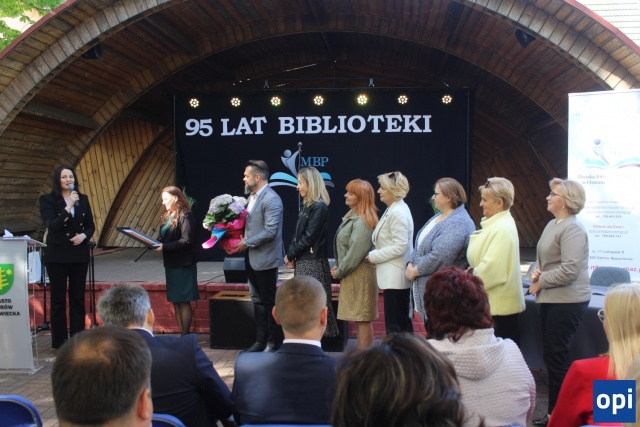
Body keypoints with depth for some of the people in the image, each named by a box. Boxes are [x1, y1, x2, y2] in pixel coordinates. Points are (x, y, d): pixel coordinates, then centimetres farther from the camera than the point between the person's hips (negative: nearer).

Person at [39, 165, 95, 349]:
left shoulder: (82, 199, 8)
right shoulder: (47, 200, -3)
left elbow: (91, 225, 11)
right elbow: (51, 226, -15)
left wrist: (84, 235, -10)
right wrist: (68, 207, -22)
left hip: (79, 254, 3)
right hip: (57, 255, -3)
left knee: (78, 297, 7)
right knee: (58, 298, 3)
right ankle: (59, 340, 11)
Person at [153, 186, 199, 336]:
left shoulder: (185, 216, -12)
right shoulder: (167, 216, 14)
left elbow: (187, 241, -19)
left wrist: (164, 247, -21)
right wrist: (156, 243, -1)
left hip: (183, 264, -9)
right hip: (171, 263, 9)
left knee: (183, 301, -2)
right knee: (175, 301, 10)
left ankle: (185, 335, 5)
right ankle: (182, 334, 16)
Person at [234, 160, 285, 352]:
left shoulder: (271, 199, -16)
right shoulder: (252, 196, 11)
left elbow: (270, 231, -23)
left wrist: (246, 243, -17)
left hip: (265, 258, -9)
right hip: (252, 258, 9)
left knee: (269, 300, 3)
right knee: (257, 300, 14)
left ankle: (273, 342, 15)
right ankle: (260, 340, 24)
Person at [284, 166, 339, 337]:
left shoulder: (318, 207, -14)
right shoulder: (307, 205, 14)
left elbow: (309, 237, -17)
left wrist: (290, 254, -7)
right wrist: (292, 255, 1)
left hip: (313, 263, -9)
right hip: (304, 261, 9)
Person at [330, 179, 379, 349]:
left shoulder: (362, 221, -18)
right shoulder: (351, 215, 14)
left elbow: (356, 251, -22)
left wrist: (340, 271, -12)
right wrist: (338, 266, 8)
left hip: (360, 274, -10)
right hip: (351, 274, 10)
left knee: (362, 319, -4)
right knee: (358, 319, 15)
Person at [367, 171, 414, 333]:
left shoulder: (398, 213, -16)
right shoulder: (392, 210, 14)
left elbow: (399, 247, -22)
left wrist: (373, 256, -13)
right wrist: (375, 256, 8)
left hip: (395, 277, -10)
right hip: (393, 276, 10)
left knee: (395, 326, -7)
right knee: (403, 324, 15)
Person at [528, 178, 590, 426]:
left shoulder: (572, 229, -17)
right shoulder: (552, 225, 13)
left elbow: (569, 270, -24)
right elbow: (542, 258, 21)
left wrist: (541, 282, -13)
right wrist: (536, 272, 0)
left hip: (567, 301, -10)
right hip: (550, 300, 10)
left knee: (556, 357, -3)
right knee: (552, 356, 14)